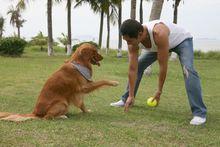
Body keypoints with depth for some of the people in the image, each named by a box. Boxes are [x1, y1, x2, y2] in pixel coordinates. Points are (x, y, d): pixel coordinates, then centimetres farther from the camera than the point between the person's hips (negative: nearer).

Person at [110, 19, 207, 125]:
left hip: (182, 40, -6)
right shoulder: (133, 40, -26)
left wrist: (159, 91, -28)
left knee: (188, 70, -29)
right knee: (138, 65, 1)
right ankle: (125, 100, 17)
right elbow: (133, 69, -21)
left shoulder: (159, 33, -45)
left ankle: (199, 112, -26)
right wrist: (131, 96, -20)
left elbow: (163, 66, -37)